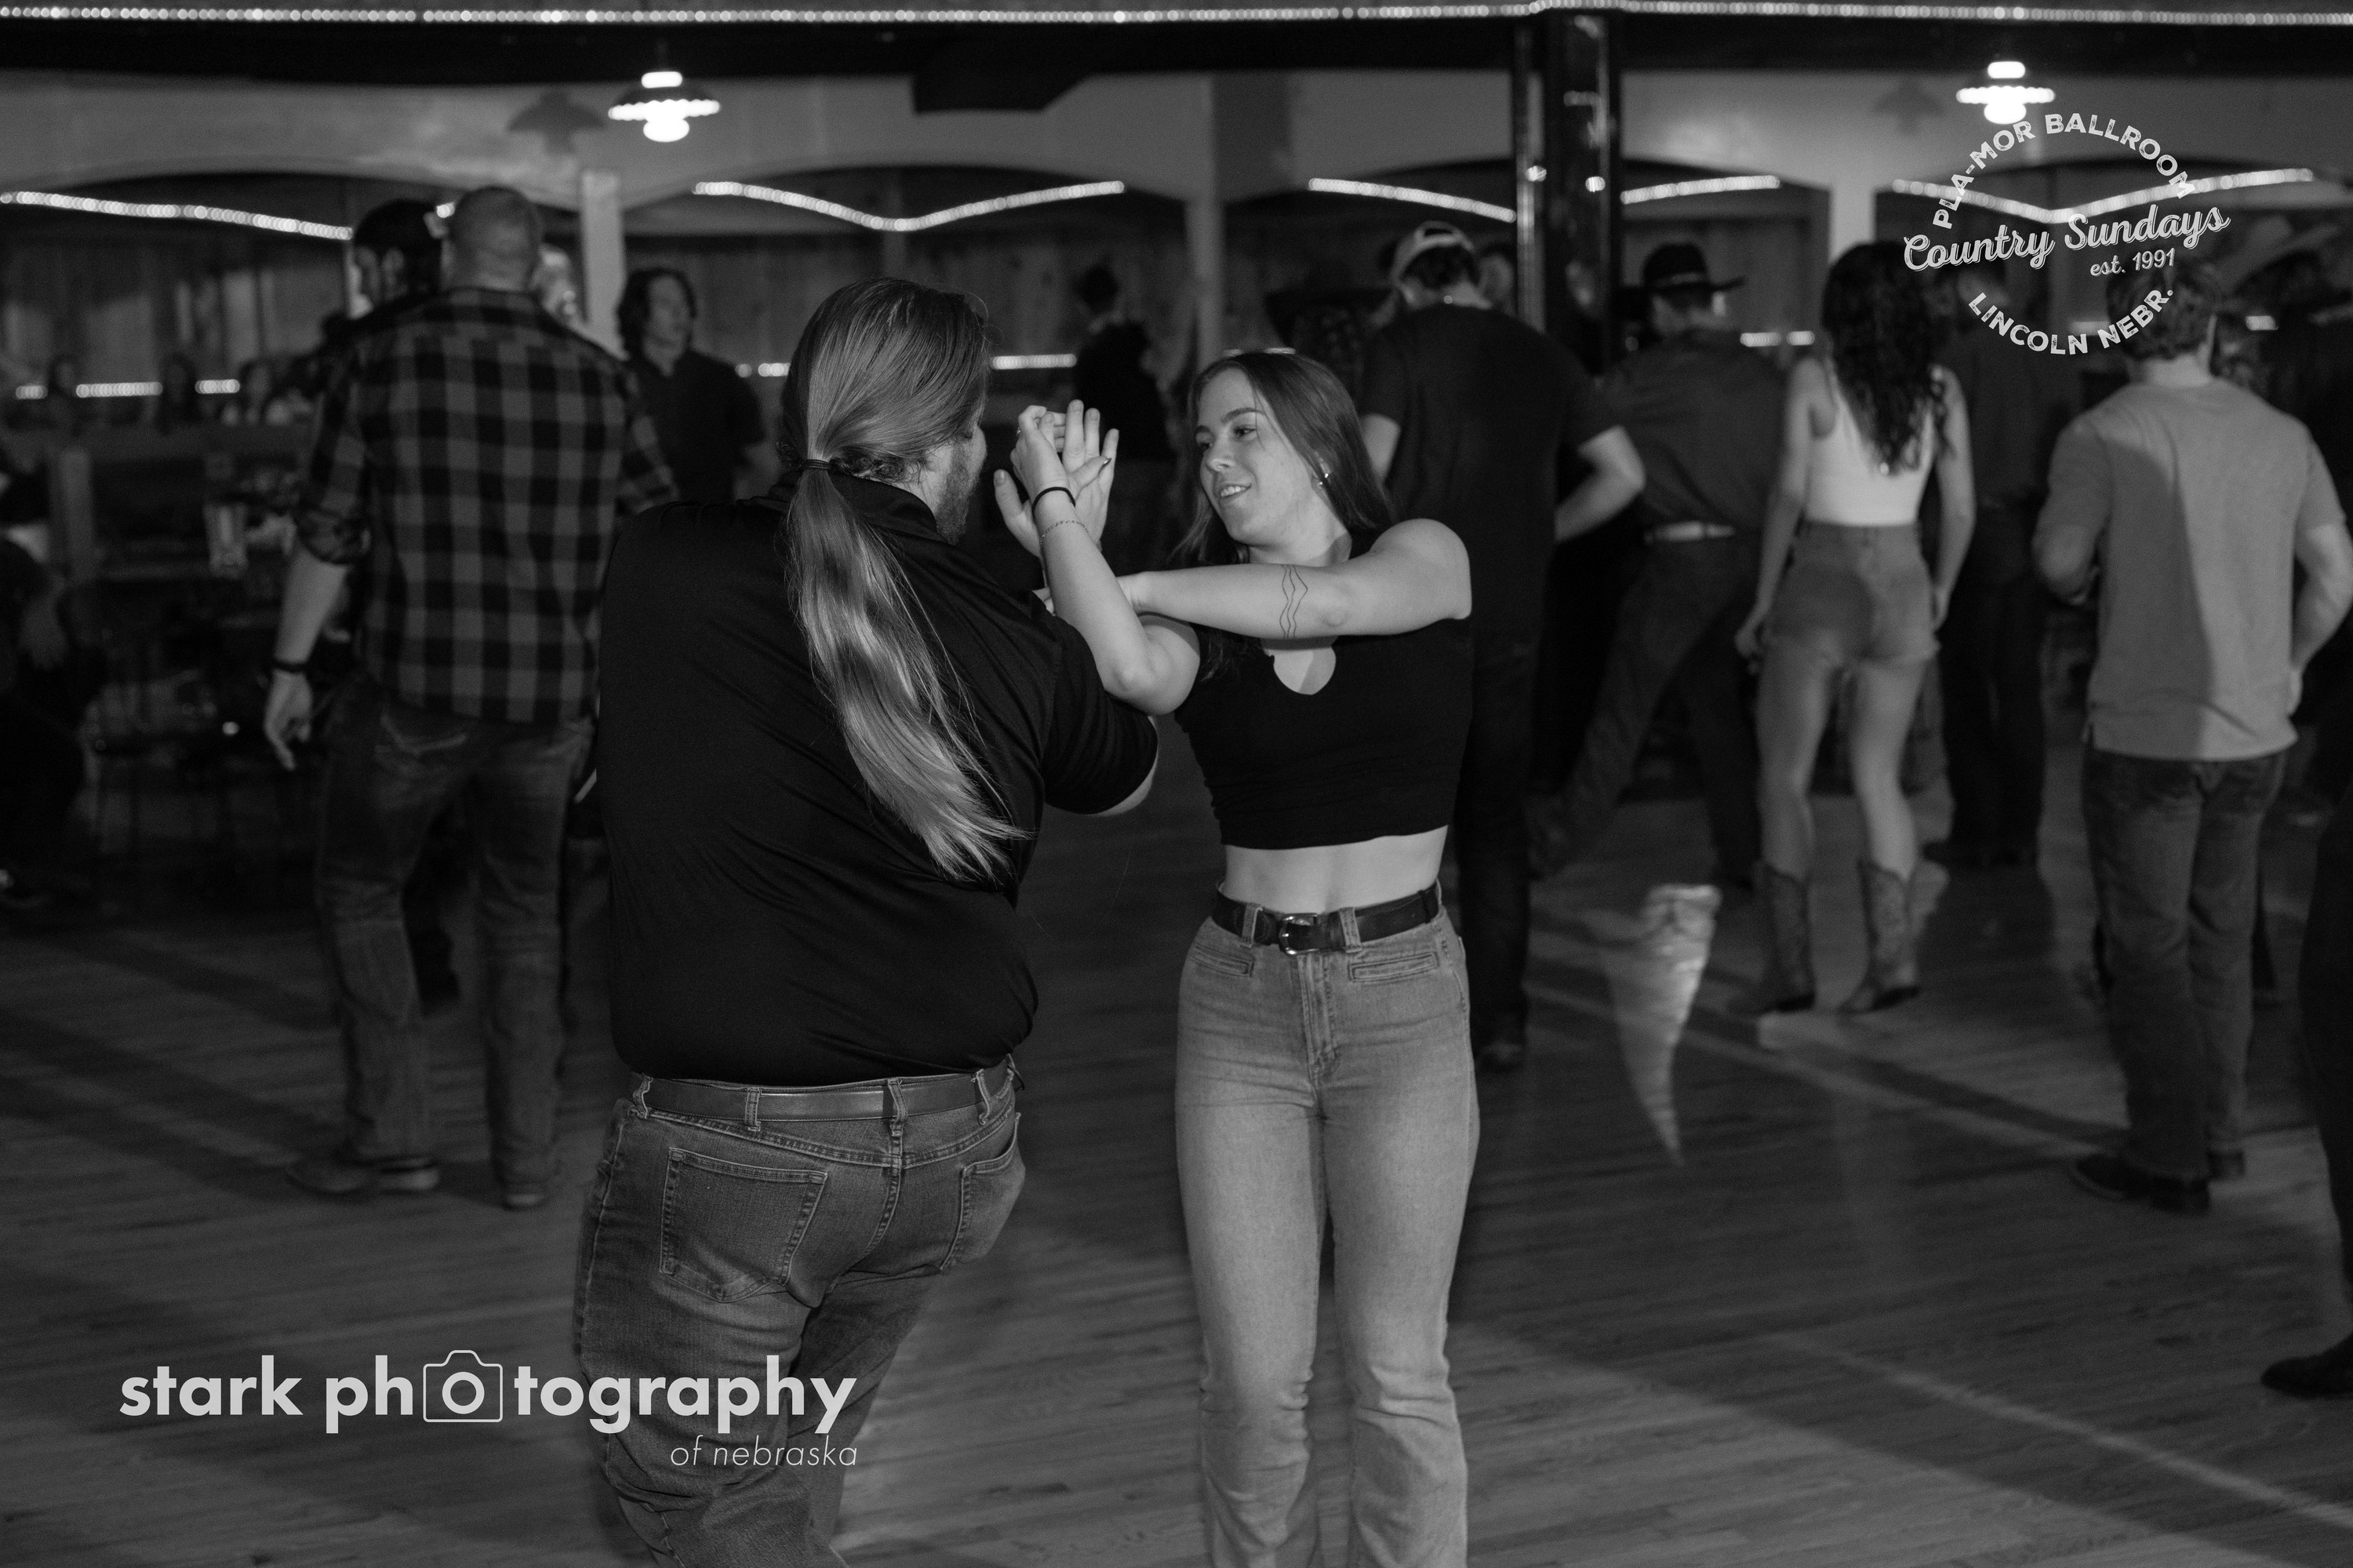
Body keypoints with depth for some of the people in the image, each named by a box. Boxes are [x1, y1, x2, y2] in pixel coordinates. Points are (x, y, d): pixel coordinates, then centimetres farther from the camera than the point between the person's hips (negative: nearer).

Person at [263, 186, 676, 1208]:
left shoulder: (385, 364, -5)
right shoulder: (597, 378, 2)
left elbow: (328, 535, -3)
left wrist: (290, 668, 7)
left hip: (413, 689, -3)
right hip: (550, 700, 3)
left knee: (358, 894, 17)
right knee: (523, 914, 18)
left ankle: (391, 1138, 16)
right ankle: (526, 1156, 20)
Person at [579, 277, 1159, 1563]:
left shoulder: (658, 570, -8)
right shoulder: (1017, 643, -4)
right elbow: (1127, 774, 17)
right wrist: (1079, 556, 26)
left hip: (727, 1143, -3)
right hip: (959, 1141, 4)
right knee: (795, 1451, 26)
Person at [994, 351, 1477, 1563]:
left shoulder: (1423, 558, 1)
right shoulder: (1198, 629, 2)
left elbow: (1312, 604, -20)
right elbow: (1124, 667, -22)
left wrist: (1128, 584, -10)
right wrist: (1058, 519, -17)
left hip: (1403, 995, -2)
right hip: (1237, 997, 2)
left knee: (1395, 1374, 1)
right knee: (1250, 1378, 2)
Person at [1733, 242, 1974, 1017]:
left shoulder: (1815, 376, -6)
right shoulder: (1940, 388, 3)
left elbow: (1789, 495, -8)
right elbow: (1960, 508, 5)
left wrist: (1763, 601, -1)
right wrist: (1941, 590, 21)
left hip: (1822, 582, -4)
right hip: (1903, 584, 4)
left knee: (1784, 779, 5)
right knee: (1878, 776, 14)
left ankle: (1789, 963, 0)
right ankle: (1893, 947, 1)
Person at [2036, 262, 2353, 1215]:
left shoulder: (2102, 437, -11)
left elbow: (2059, 563, -20)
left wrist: (2086, 576, 3)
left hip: (2145, 735, -5)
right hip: (2254, 734, 5)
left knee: (2149, 951, 5)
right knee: (2219, 939, 19)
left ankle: (2168, 1160, 10)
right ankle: (2221, 1131, 27)